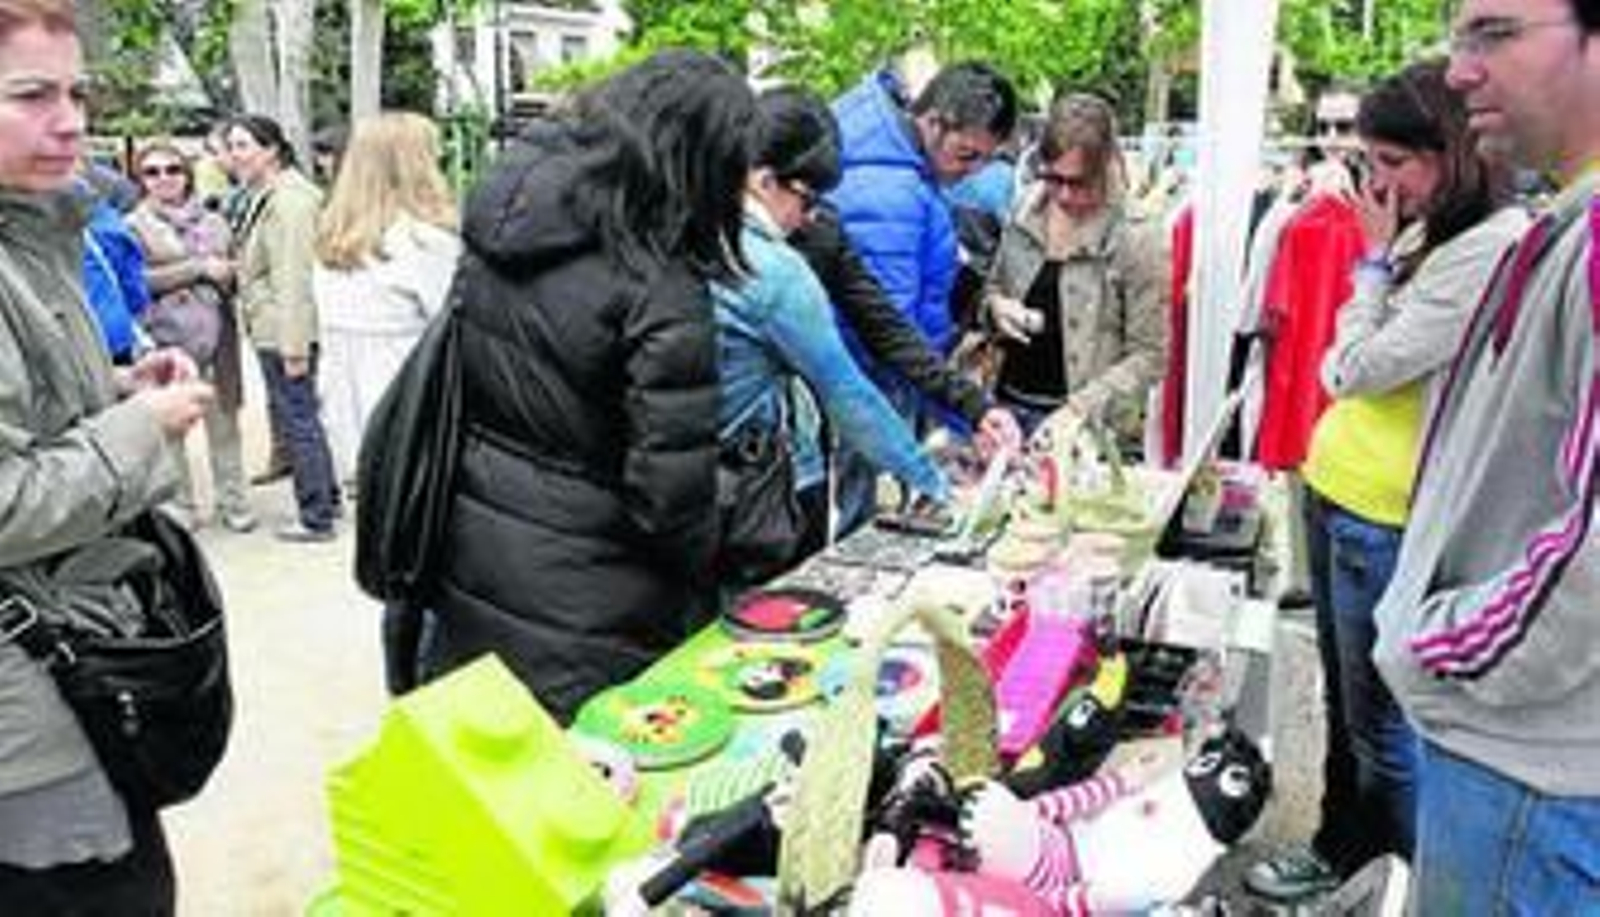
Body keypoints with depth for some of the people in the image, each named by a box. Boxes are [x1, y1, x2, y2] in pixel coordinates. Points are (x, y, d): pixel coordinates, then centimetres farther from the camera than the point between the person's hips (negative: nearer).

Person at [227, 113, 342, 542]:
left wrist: (293, 346, -24)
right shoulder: (266, 197, 17)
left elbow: (292, 279, -22)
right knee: (302, 416, 18)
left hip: (284, 333, -11)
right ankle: (327, 497, 30)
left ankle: (316, 519, 5)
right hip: (276, 333, 11)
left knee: (297, 418, -3)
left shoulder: (287, 202, -16)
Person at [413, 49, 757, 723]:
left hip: (466, 572, 6)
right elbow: (670, 490, -20)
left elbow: (451, 380, 5)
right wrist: (704, 582, -1)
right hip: (577, 615, -6)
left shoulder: (495, 234, -2)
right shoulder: (663, 295, -22)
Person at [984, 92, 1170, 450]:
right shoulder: (1025, 213, 2)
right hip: (1010, 407, 4)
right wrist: (996, 307, -5)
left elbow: (1149, 356, -11)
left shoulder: (1138, 240, -12)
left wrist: (1081, 408, -20)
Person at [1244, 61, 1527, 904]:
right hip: (1336, 489, 9)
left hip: (1386, 519, -9)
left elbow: (1361, 368, -16)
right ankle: (1342, 847, 38)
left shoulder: (1494, 248, -19)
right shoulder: (1426, 234, 9)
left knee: (1384, 723, 4)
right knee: (1347, 702, 21)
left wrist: (1374, 259, -8)